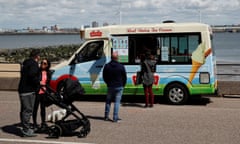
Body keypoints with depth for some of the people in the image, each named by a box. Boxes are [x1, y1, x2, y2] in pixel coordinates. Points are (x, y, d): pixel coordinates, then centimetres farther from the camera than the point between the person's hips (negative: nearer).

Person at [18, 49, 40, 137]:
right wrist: (39, 82, -12)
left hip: (22, 89, 10)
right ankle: (26, 130, -7)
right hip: (28, 91, -10)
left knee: (24, 110, 15)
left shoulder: (26, 63, 18)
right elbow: (32, 75, -26)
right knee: (28, 110, -8)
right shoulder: (33, 64, -12)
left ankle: (25, 129, 24)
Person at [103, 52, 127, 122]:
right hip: (119, 87, -3)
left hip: (110, 86, 3)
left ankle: (106, 116, 20)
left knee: (108, 101, 15)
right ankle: (115, 118, -2)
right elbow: (124, 77, -2)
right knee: (117, 102, 1)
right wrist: (122, 85, 13)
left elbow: (104, 76, 7)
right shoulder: (121, 66, -9)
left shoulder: (106, 66, -1)